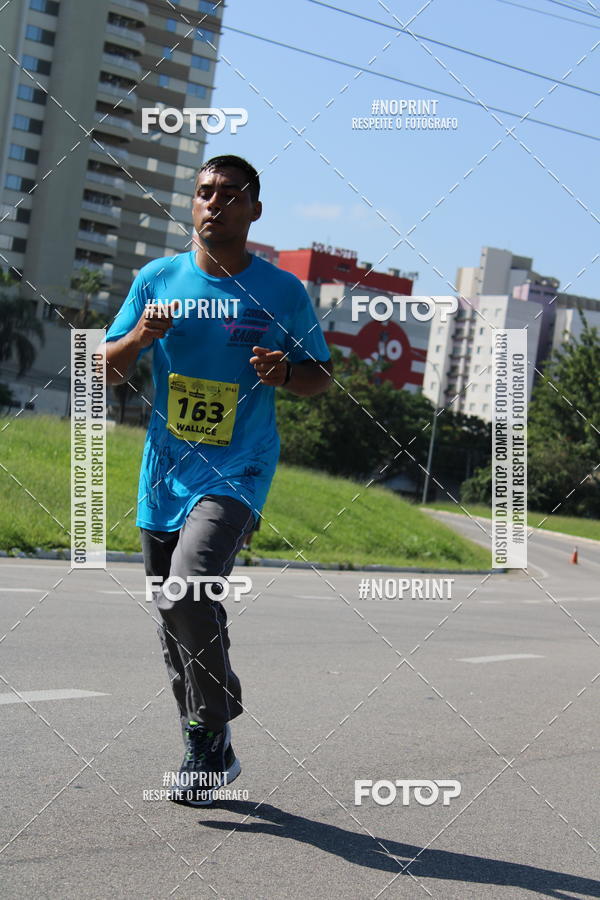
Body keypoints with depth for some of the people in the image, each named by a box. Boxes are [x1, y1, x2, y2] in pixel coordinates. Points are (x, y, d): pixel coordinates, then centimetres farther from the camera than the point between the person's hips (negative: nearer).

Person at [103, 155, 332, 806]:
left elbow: (322, 378, 10)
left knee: (187, 592, -25)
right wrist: (139, 338, -11)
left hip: (237, 474, -4)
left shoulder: (282, 291, 1)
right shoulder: (157, 280, 7)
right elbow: (107, 371, 10)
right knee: (179, 626, 9)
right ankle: (213, 754, 26)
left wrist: (285, 372, -12)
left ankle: (209, 735, -6)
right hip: (164, 476, 4)